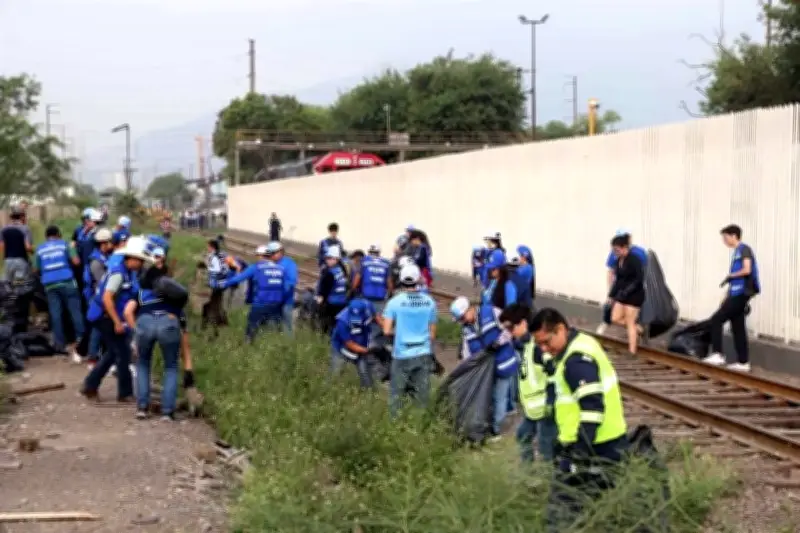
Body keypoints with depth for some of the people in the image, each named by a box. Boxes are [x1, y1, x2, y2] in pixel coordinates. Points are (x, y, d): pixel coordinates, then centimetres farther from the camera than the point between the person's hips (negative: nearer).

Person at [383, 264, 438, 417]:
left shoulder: (395, 302, -9)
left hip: (402, 355, -2)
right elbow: (432, 333, 5)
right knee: (422, 394, 10)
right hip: (424, 354, 2)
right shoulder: (429, 302, -1)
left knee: (396, 394, 8)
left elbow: (387, 330, -11)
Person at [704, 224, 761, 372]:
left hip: (741, 294, -9)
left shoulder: (744, 249, -7)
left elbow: (747, 270, -21)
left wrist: (730, 276, -9)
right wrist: (726, 298, 19)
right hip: (736, 294, 9)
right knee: (738, 328, 8)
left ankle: (717, 354, -9)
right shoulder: (736, 252, 19)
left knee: (716, 320, -9)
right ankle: (743, 362, 10)